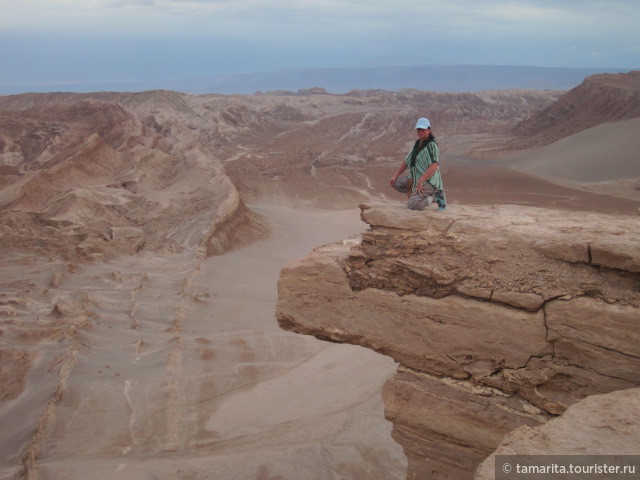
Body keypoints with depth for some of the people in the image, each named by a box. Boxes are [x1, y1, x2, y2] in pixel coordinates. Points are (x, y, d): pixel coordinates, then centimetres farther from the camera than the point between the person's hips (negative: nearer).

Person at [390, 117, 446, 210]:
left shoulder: (431, 145, -15)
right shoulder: (417, 144, 12)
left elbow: (434, 166, -27)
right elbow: (406, 161, 19)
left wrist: (420, 182, -30)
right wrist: (395, 176, 10)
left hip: (429, 181, -9)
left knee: (412, 205, -22)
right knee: (396, 183, 7)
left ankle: (434, 197, -2)